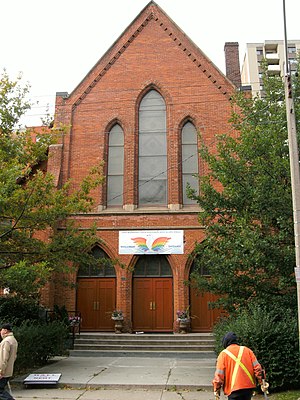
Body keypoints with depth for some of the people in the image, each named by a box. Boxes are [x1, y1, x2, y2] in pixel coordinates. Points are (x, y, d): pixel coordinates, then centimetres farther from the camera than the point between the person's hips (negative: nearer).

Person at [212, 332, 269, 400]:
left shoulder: (223, 354, 0)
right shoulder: (247, 350, 9)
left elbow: (219, 374, -3)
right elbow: (257, 367, 3)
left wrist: (217, 389, 5)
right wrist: (262, 382, 8)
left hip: (234, 388, -4)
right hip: (249, 386, 4)